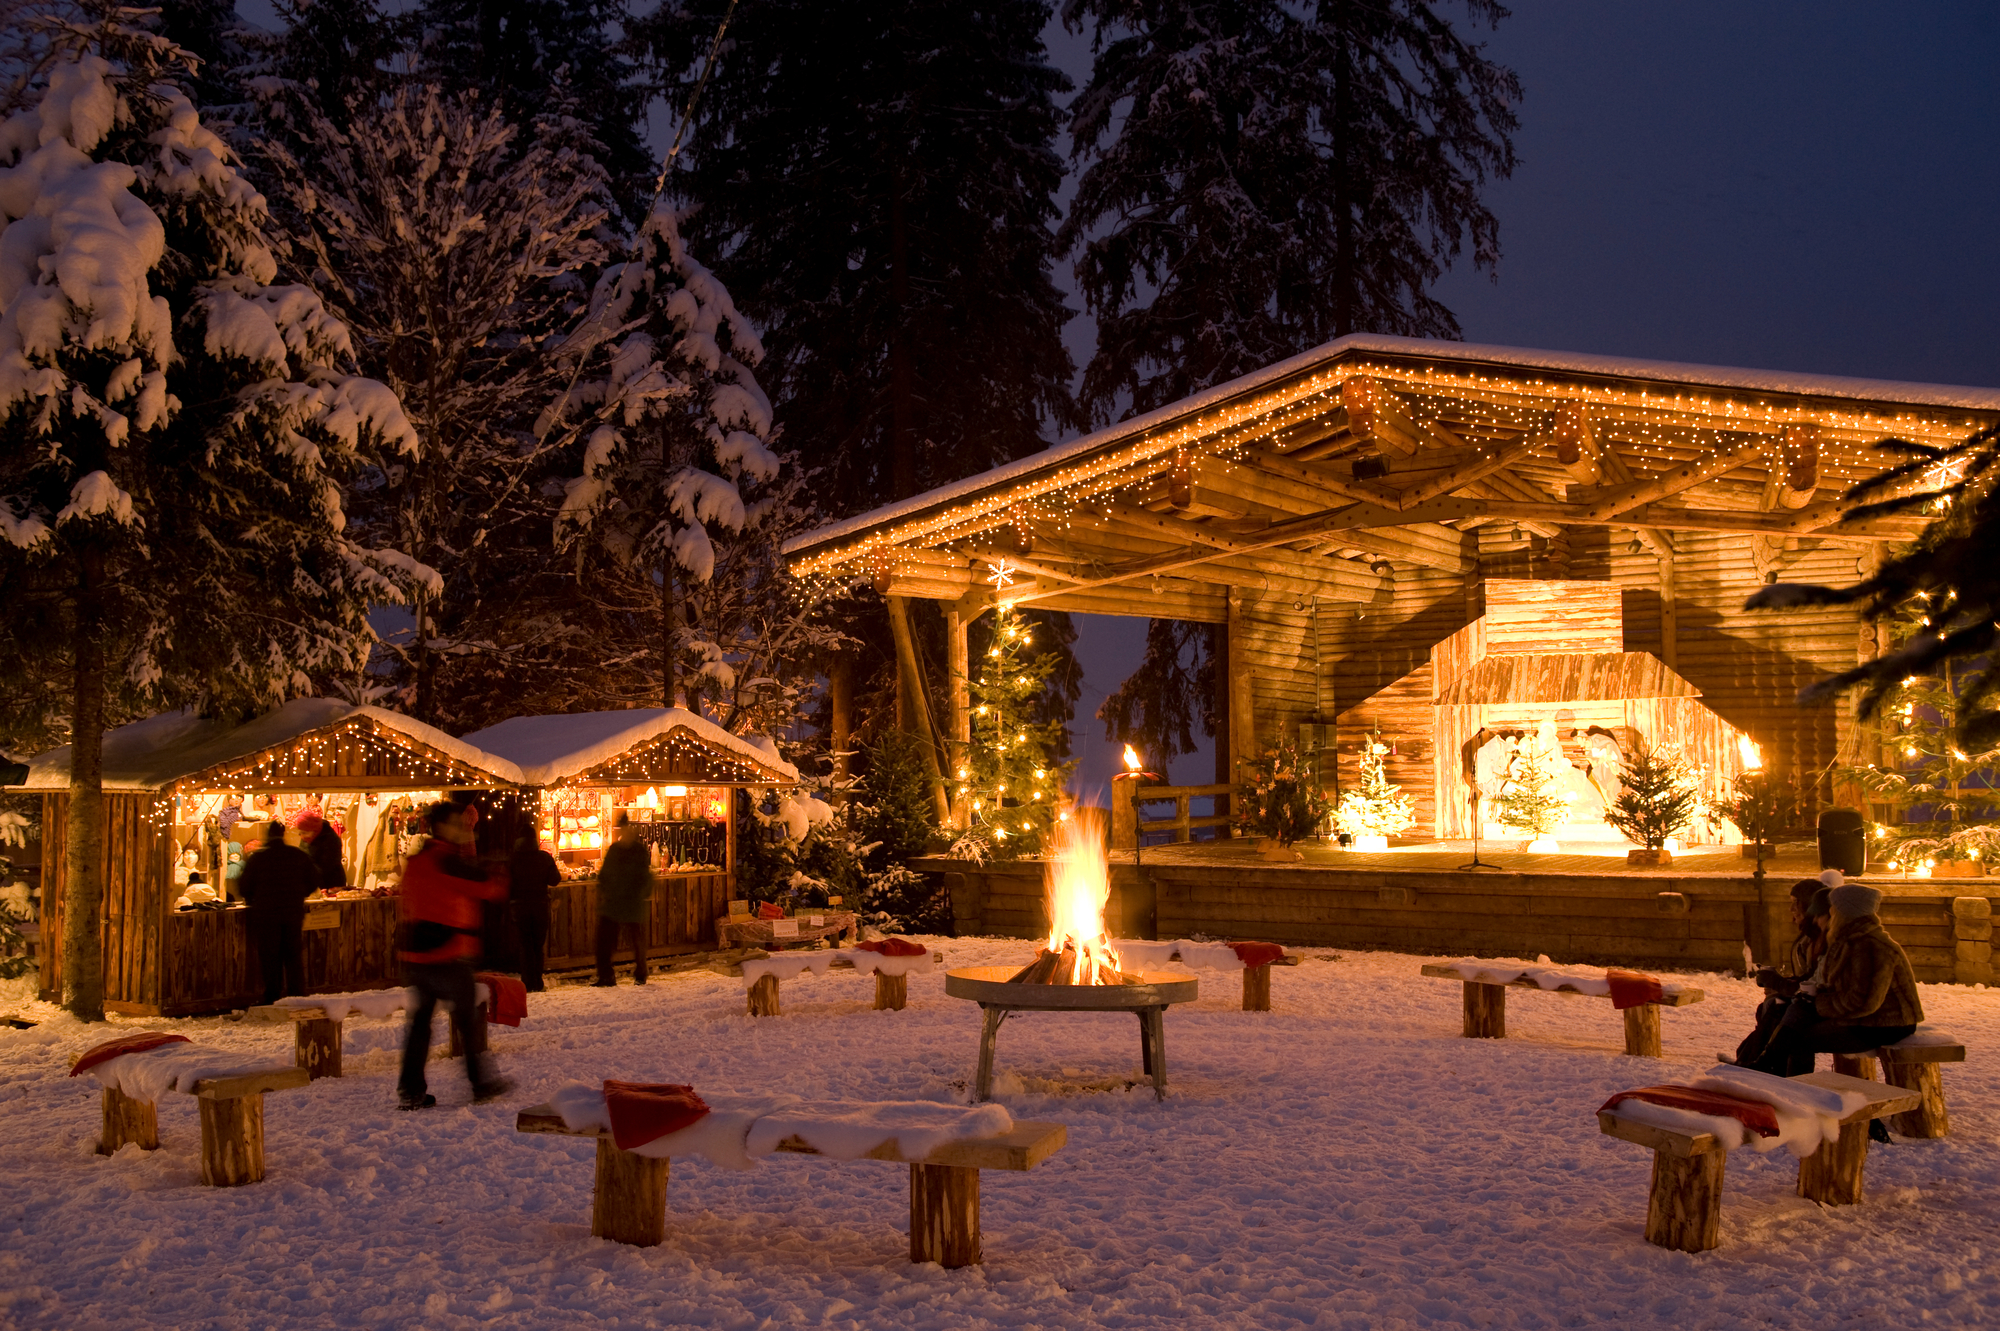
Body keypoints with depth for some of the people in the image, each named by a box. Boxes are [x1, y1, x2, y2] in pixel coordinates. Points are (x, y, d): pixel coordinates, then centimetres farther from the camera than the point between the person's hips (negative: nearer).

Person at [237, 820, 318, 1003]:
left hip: (266, 914, -3)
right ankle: (298, 996, 11)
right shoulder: (299, 855, 3)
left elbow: (243, 888, -4)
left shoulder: (257, 857, -6)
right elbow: (313, 883, 7)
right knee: (294, 957, 11)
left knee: (270, 959, 5)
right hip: (294, 913, 3)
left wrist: (256, 900, 15)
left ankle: (273, 999, 7)